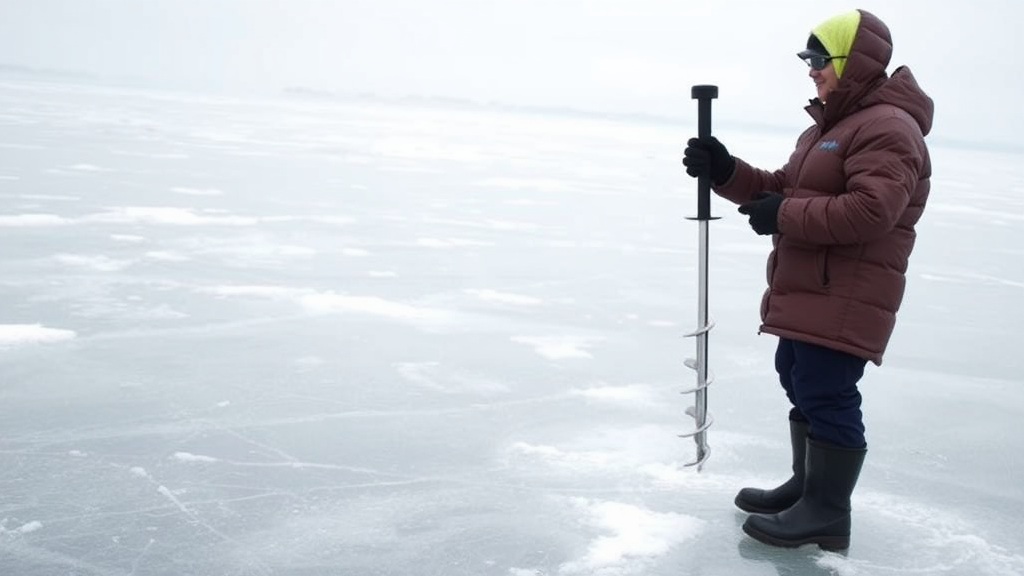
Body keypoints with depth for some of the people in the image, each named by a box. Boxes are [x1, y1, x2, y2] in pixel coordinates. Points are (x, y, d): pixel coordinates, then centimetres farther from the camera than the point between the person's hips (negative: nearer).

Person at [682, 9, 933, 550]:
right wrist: (725, 172, 4)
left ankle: (827, 513, 0)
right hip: (809, 290, 11)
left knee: (826, 394, -9)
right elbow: (783, 189, 20)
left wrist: (784, 216, -22)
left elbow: (869, 211, -28)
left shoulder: (887, 127, -16)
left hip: (844, 297, -11)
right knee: (802, 383, 19)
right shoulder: (827, 127, 19)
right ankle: (809, 484, 33)